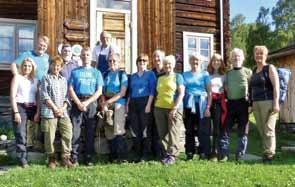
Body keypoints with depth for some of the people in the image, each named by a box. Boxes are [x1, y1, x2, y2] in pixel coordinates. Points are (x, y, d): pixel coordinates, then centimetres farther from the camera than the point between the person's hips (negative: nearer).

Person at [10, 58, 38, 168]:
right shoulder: (17, 77, 6)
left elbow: (38, 97, 9)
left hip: (32, 108, 4)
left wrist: (38, 112, -3)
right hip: (20, 107, -4)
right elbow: (12, 96, -2)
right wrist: (16, 112, -11)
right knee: (21, 135, -5)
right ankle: (23, 161, 0)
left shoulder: (35, 80, 15)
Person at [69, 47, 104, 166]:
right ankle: (74, 158, -5)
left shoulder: (96, 72, 13)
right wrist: (79, 103, -10)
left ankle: (88, 158, 6)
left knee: (90, 132, 1)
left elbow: (99, 91, 4)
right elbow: (70, 89, 5)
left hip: (92, 103, 1)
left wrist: (87, 102, -9)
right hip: (77, 103, 0)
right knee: (75, 131, -7)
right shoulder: (75, 72, 13)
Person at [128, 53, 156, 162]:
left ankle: (145, 155, 2)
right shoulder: (133, 76, 18)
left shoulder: (150, 74, 3)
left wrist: (149, 105, -15)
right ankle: (137, 154, 12)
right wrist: (127, 104, 10)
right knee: (135, 129, 4)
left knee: (145, 129, -5)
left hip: (145, 102, -5)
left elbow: (152, 91, -6)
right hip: (133, 104, 5)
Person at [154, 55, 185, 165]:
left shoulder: (177, 76, 4)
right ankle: (166, 154, 14)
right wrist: (156, 105, 10)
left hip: (173, 108, -5)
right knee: (162, 133, 5)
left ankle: (172, 155, -7)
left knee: (173, 132, -8)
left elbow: (181, 93, -4)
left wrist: (175, 108, -13)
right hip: (159, 108, 5)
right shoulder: (160, 78, 19)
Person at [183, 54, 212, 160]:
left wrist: (208, 107, -8)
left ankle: (204, 153, 2)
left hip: (201, 105, -2)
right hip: (188, 105, 2)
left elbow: (209, 92, 1)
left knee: (203, 131, -5)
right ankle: (189, 153, 12)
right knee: (189, 130, 5)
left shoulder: (205, 74, 7)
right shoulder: (185, 75, 14)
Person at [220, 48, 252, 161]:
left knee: (242, 130, 2)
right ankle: (224, 154, 4)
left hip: (243, 103, -3)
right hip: (230, 103, 3)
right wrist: (226, 97, 5)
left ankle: (240, 155, 9)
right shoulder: (228, 73, 15)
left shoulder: (248, 72, 6)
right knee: (225, 129, -2)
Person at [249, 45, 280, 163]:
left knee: (268, 130, -6)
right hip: (256, 104, 6)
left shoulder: (270, 68, -1)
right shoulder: (254, 70, 18)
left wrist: (276, 103, -17)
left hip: (268, 102, -6)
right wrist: (251, 103, 16)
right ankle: (266, 152, 14)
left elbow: (276, 86, -9)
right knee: (261, 130, 7)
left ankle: (270, 154, -2)